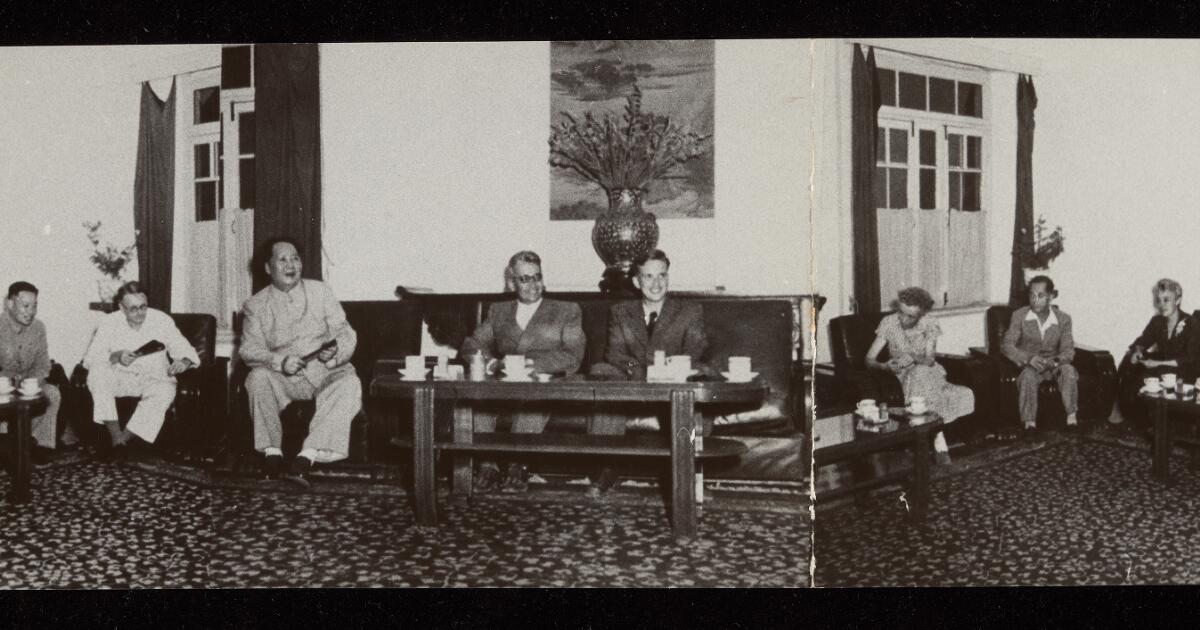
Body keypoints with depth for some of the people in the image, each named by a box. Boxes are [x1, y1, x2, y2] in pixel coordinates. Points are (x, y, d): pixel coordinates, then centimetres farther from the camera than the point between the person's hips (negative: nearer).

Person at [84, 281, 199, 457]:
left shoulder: (162, 320, -2)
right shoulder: (109, 323, -3)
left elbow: (184, 349, -1)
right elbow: (91, 359, -8)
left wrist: (184, 362, -25)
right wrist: (115, 357, -27)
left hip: (154, 378, -1)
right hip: (120, 377, 1)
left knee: (165, 392, -35)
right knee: (97, 373, -31)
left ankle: (124, 438, -28)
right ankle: (116, 436, -32)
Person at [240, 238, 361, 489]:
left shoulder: (321, 292, 10)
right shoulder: (256, 304, 8)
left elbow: (346, 334, 5)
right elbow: (249, 349, -5)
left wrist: (335, 353, -20)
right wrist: (280, 362, -25)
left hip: (325, 373, 0)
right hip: (285, 381, 0)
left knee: (350, 382, -32)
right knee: (258, 377, -31)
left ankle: (306, 458, -42)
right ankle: (272, 453, -26)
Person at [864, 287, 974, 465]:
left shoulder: (929, 325, -5)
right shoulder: (888, 323, -8)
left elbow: (929, 360, -15)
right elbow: (869, 359, -10)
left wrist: (914, 358, -37)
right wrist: (884, 366, -32)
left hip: (928, 371, 1)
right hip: (903, 374, -1)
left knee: (920, 376, -36)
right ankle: (938, 439, -31)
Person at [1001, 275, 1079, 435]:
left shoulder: (1063, 319, 1)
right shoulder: (1019, 316, -3)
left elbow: (1068, 350, -4)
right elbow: (1007, 345, -10)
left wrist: (1056, 360, -28)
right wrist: (1029, 358, -28)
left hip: (1053, 364, 2)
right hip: (1028, 365, -2)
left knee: (1068, 370, -31)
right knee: (1028, 375, -36)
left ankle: (1071, 417, -26)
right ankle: (1029, 422, -32)